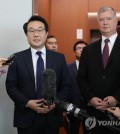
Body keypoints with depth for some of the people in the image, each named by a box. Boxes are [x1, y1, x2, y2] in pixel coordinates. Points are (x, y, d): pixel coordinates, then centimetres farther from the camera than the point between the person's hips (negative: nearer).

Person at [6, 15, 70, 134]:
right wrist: (27, 102, -14)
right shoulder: (17, 58, 1)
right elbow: (10, 85, -1)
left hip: (52, 117, 1)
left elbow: (65, 85, 4)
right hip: (26, 118, -1)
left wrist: (55, 103, -12)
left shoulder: (59, 58, 4)